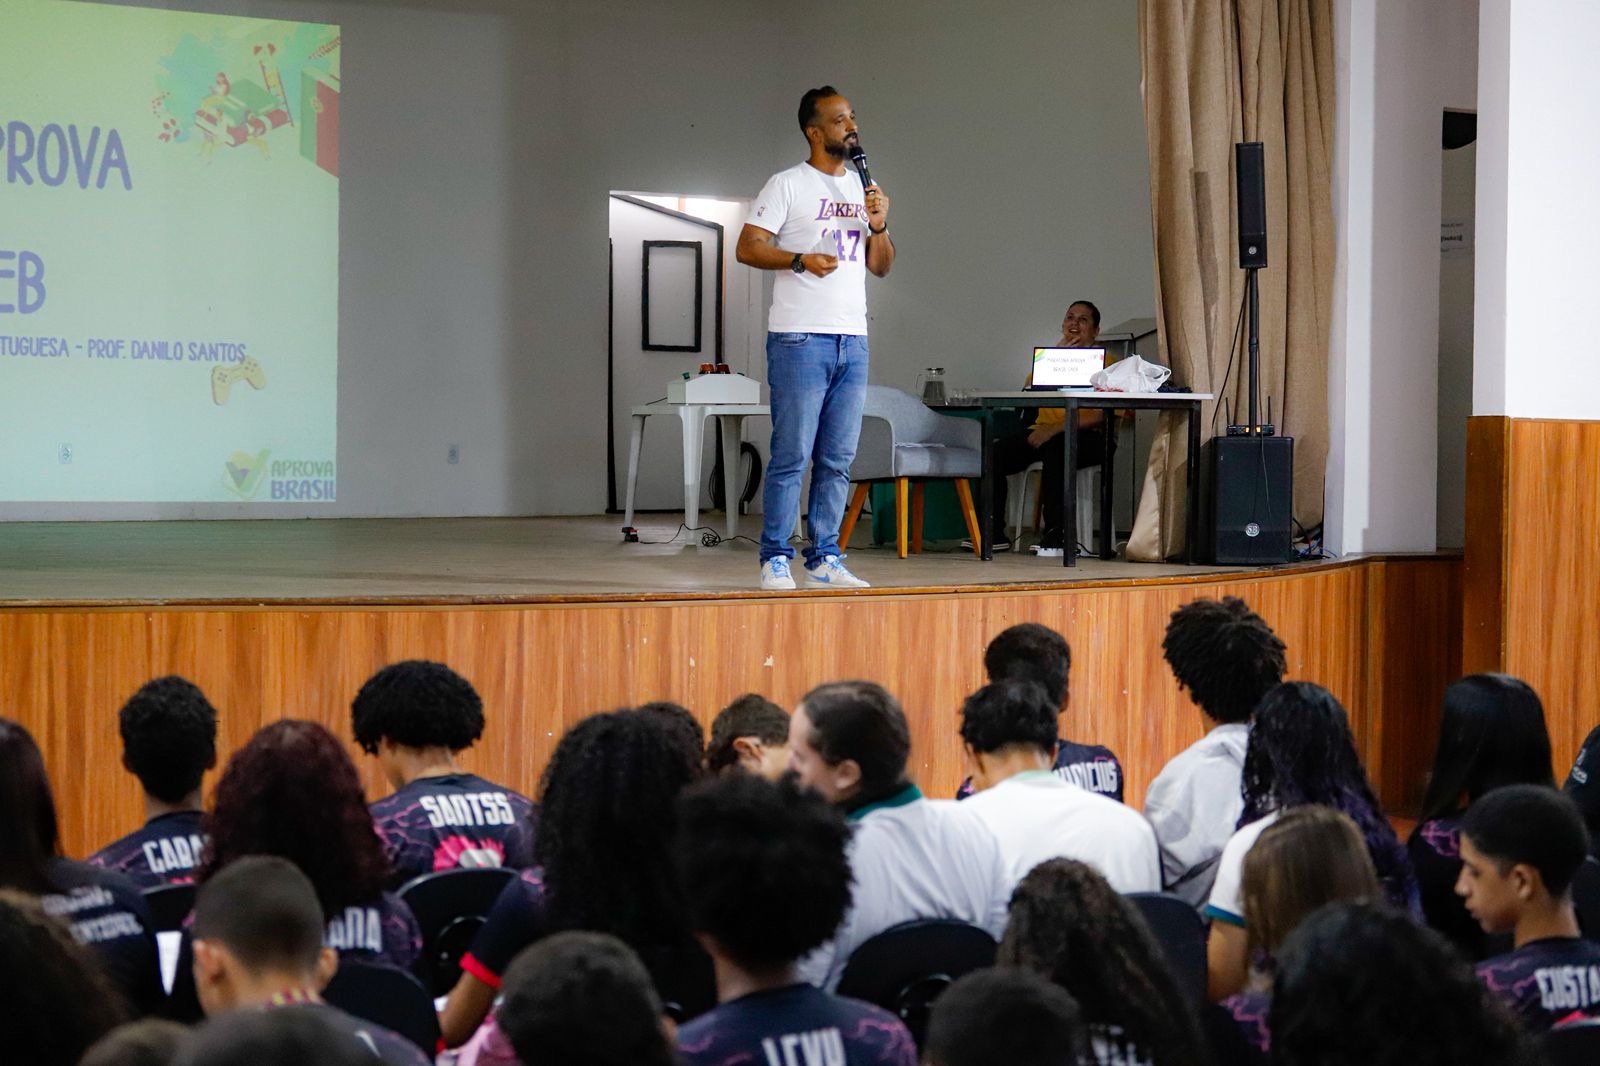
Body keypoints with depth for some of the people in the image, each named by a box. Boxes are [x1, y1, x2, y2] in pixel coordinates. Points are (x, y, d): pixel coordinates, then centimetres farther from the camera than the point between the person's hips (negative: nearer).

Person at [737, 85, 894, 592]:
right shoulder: (788, 185, -1)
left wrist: (879, 226, 1)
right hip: (800, 339, -6)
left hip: (853, 340, 6)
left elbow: (881, 266, 19)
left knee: (838, 460, 7)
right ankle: (775, 560, -2)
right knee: (792, 455, -7)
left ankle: (824, 558, 12)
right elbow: (747, 248, -6)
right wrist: (800, 259, -19)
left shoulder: (864, 188, 18)